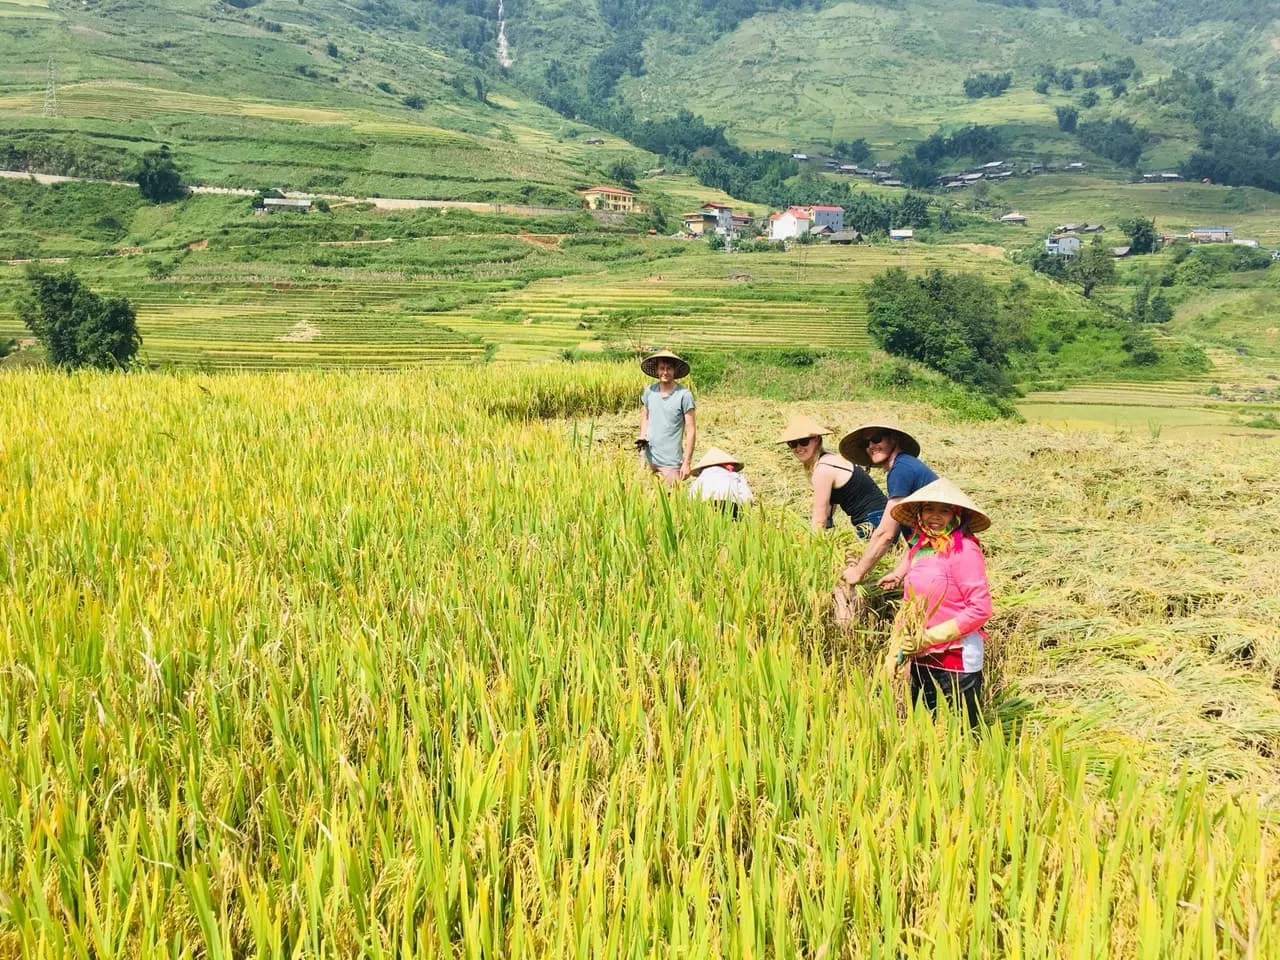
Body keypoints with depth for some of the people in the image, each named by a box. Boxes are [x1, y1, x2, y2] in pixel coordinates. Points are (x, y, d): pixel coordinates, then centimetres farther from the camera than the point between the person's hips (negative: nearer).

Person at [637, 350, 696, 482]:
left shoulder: (684, 395, -11)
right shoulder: (649, 391, 2)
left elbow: (691, 430, -9)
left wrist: (687, 463, -12)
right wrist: (642, 437, 1)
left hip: (671, 463, -4)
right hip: (648, 459, 4)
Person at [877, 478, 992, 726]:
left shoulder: (965, 550, -14)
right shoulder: (919, 547, 5)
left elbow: (980, 609, -17)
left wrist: (930, 636, -16)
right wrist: (898, 646, 5)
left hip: (957, 660, -7)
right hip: (920, 659, 7)